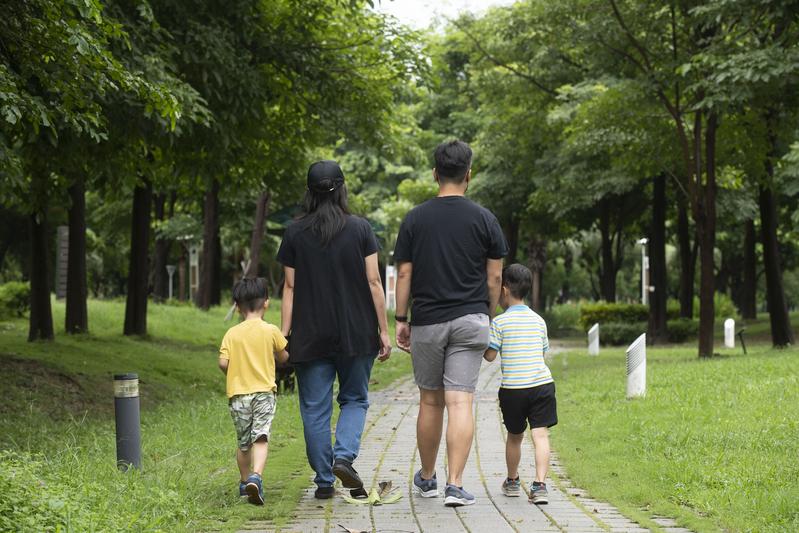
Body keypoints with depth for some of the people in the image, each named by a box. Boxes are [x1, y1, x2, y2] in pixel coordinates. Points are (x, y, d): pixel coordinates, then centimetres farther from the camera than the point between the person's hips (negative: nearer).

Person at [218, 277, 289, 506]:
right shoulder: (271, 331, 0)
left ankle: (245, 481, 29)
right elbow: (284, 357, 11)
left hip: (237, 392, 2)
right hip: (263, 392, -2)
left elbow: (223, 363, -6)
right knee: (261, 437, -11)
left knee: (243, 442, 16)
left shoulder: (232, 334, 2)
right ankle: (256, 476, -32)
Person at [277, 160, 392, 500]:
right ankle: (344, 456, -9)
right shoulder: (360, 229, -2)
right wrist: (383, 331, 3)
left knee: (315, 408, 6)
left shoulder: (295, 234, 1)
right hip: (356, 333, 0)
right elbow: (373, 283, -2)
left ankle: (324, 480, 7)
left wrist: (285, 334, 4)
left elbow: (290, 287, 1)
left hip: (311, 337, 0)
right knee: (355, 399, 14)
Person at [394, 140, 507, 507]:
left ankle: (426, 479, 27)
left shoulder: (415, 219, 1)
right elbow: (495, 277, 2)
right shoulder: (483, 219, -1)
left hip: (427, 322, 1)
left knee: (430, 402, 13)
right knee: (460, 402, -5)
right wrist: (489, 318, 13)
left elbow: (403, 274, 1)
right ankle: (455, 486, -12)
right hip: (470, 321, -1)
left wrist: (400, 320, 8)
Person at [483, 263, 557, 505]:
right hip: (542, 384, 2)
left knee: (514, 436, 15)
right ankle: (540, 484, -17)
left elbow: (490, 355, -5)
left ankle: (512, 481, 31)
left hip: (513, 388, -2)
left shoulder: (499, 322, -4)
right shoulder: (539, 321, 10)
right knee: (540, 435, -4)